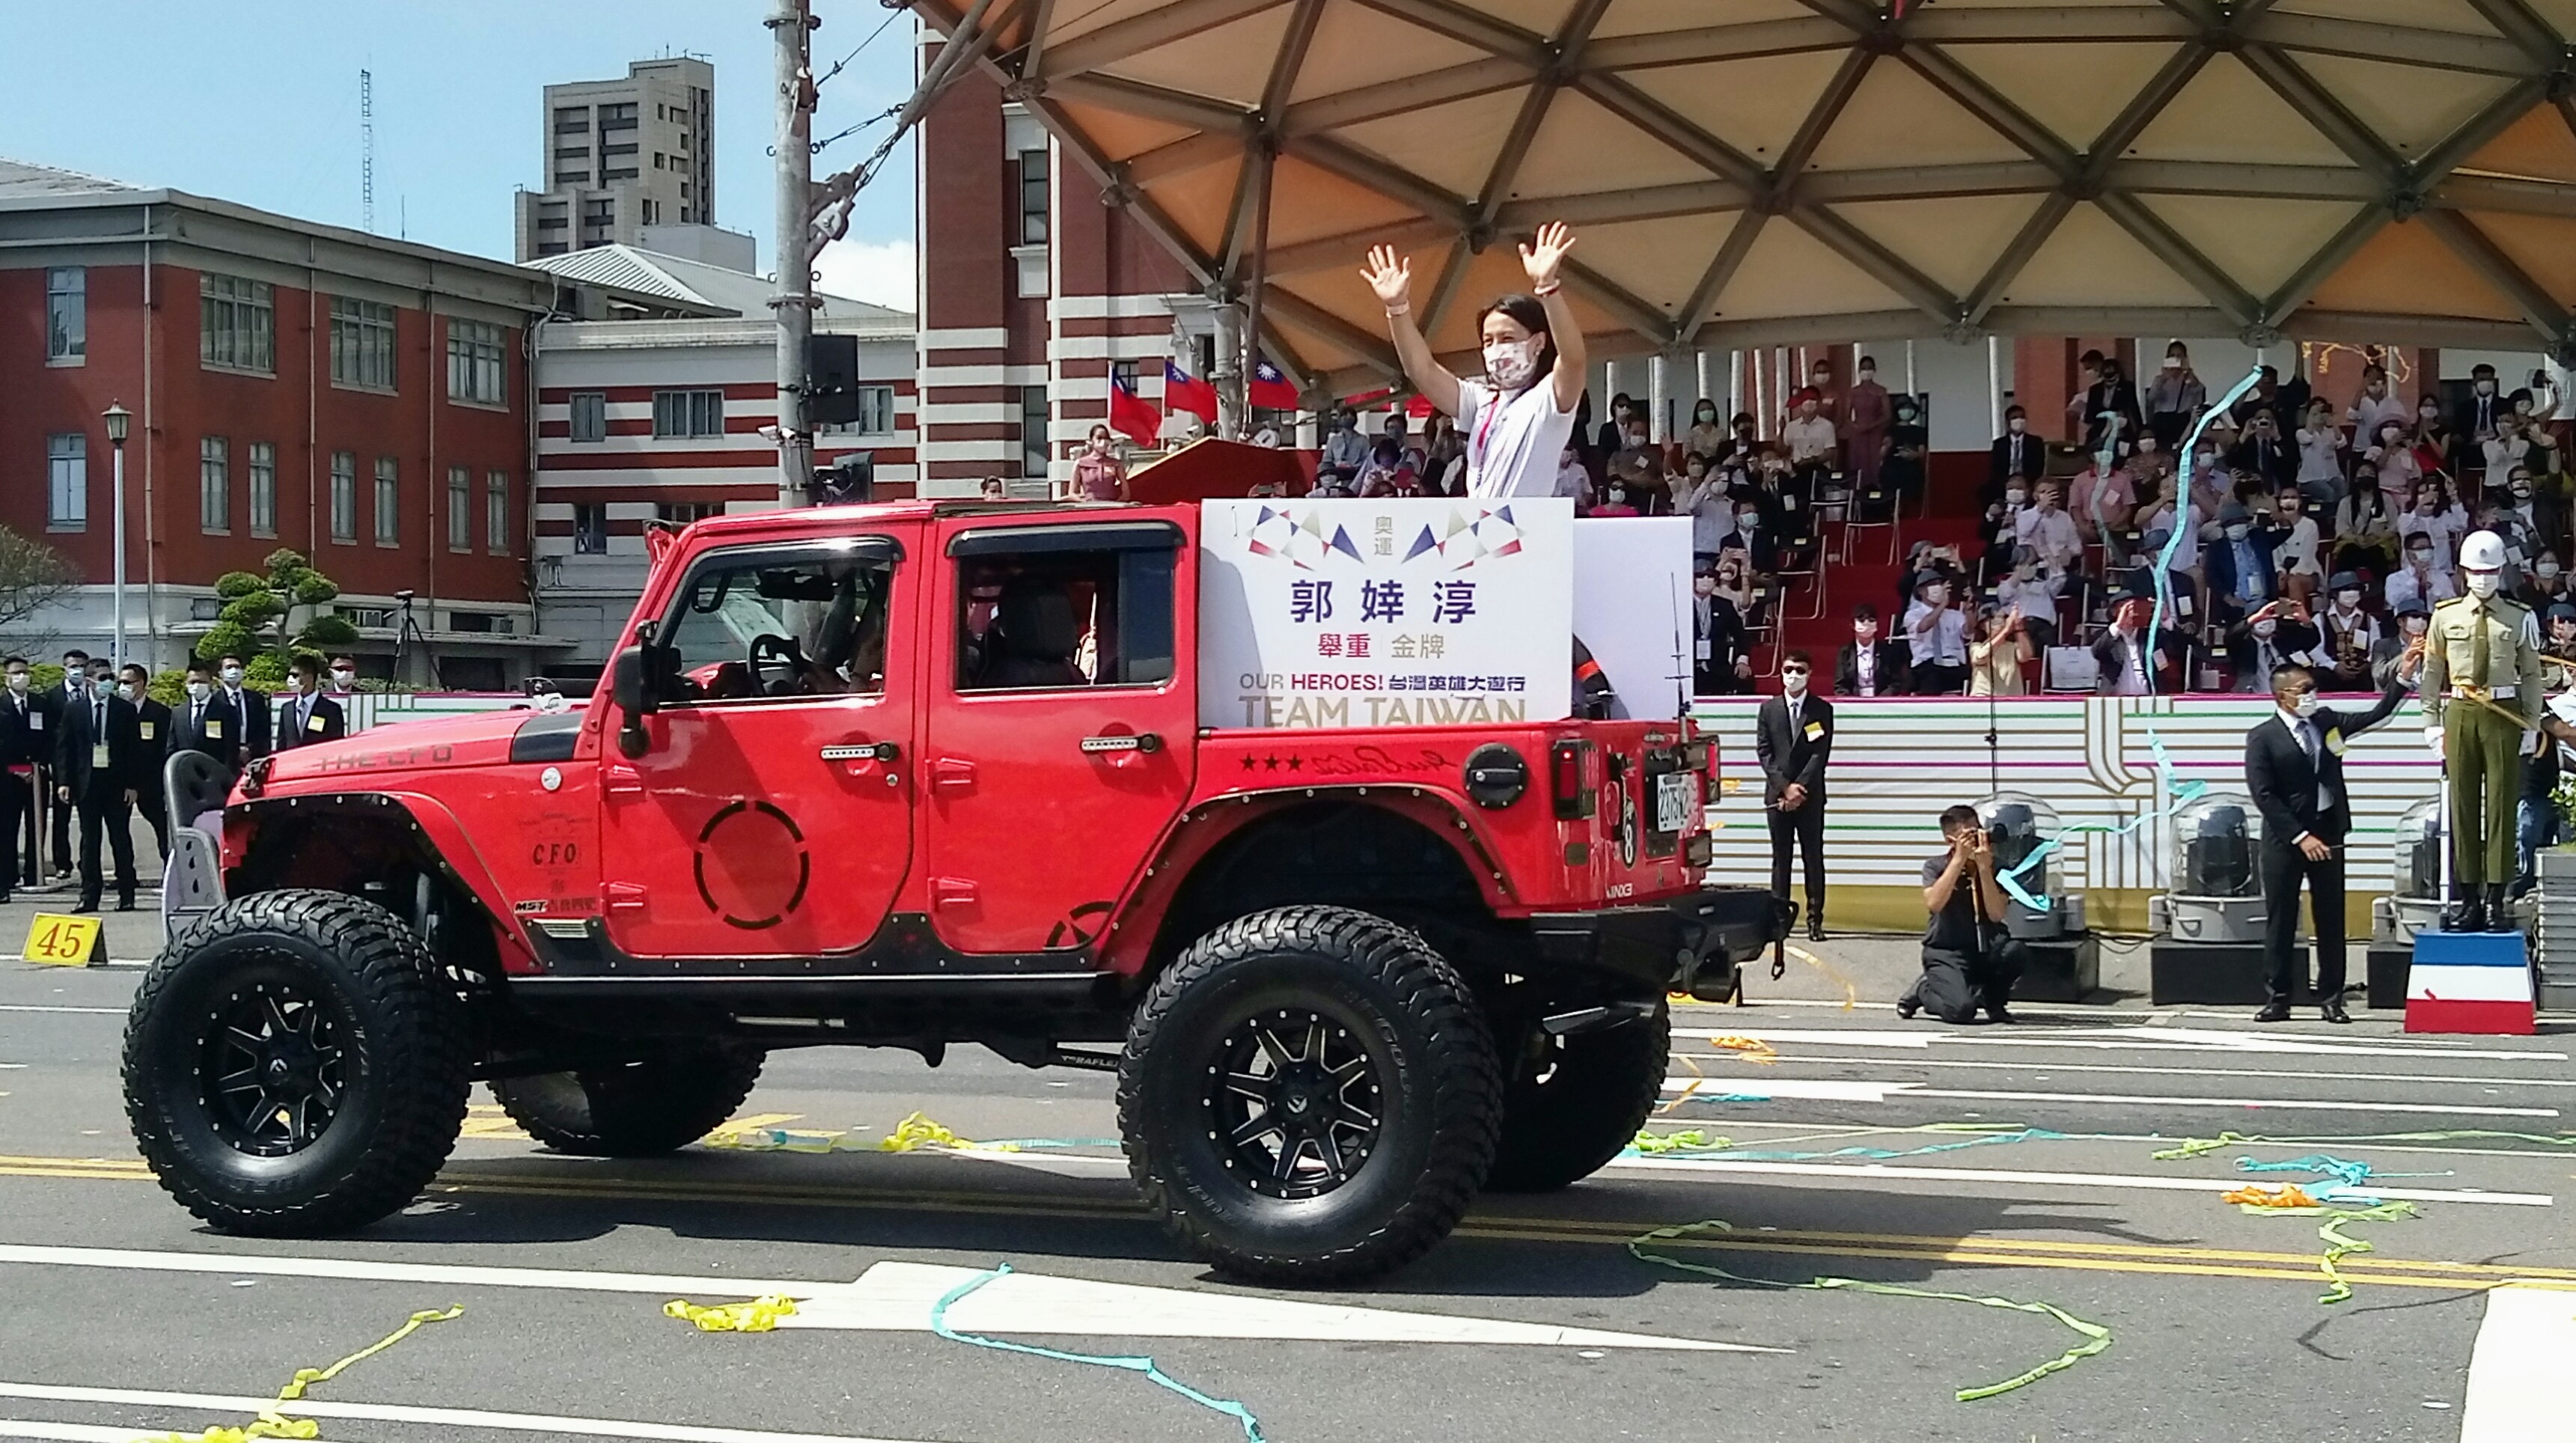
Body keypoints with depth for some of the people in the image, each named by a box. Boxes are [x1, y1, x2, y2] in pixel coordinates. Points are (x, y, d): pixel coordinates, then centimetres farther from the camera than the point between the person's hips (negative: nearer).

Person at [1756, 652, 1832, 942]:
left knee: (1814, 858, -1)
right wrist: (1785, 787, -10)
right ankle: (1779, 916, 5)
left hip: (1810, 795, -1)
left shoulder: (1822, 710, 4)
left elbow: (1821, 754, -3)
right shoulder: (1769, 709, 9)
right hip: (1777, 793, 1)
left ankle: (1815, 920, 0)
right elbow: (1764, 751, 2)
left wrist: (1800, 788, -12)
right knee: (1780, 858, 4)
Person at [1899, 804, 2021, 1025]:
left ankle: (1994, 1002, -1)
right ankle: (1923, 990, 6)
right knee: (1961, 1010, -29)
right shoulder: (1935, 867, -3)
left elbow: (1996, 915, -12)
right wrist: (1960, 859, -24)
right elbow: (1933, 904, -23)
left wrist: (1983, 867, -20)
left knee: (2015, 951, -32)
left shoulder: (1993, 867, 1)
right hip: (1945, 952, -3)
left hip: (1983, 951, 3)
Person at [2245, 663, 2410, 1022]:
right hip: (2285, 838, -4)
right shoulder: (2263, 738, -7)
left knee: (2331, 919, 6)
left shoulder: (2326, 721, 8)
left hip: (2327, 832, 4)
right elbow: (2264, 795, -13)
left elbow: (2376, 715, 10)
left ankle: (2331, 999, 11)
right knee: (2280, 921, 1)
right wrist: (2301, 837, -17)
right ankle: (2277, 999, 6)